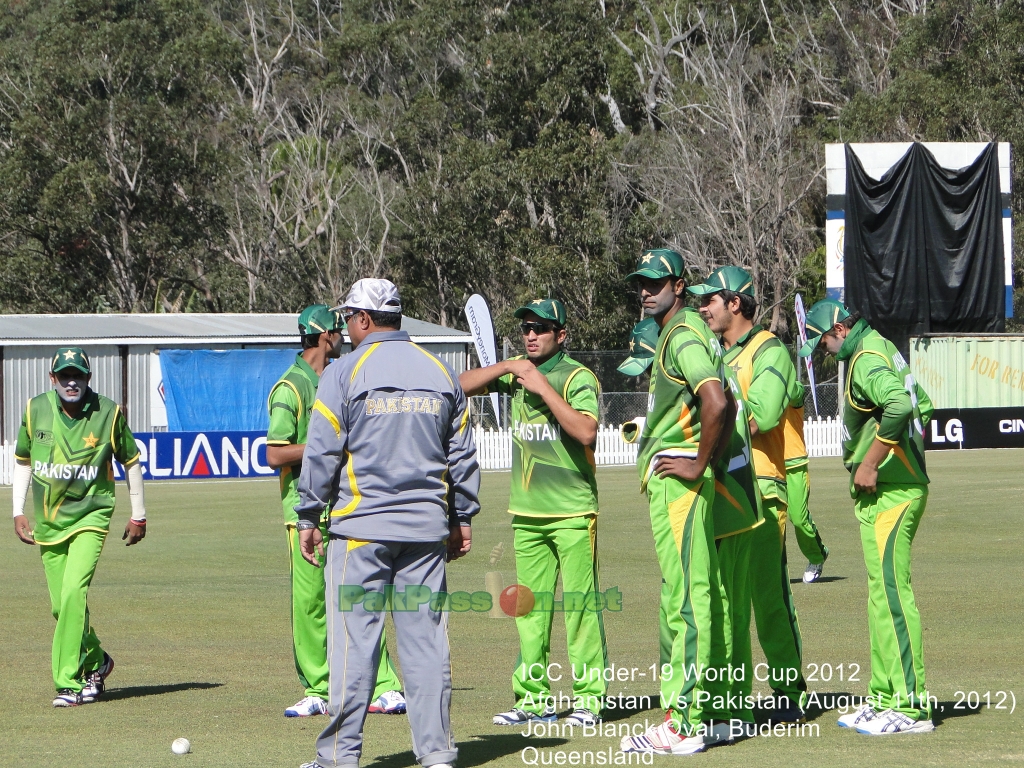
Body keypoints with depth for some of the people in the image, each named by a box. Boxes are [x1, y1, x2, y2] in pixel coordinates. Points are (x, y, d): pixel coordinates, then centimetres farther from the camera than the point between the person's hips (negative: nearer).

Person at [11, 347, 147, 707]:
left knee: (73, 592, -20)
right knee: (61, 605, 6)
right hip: (48, 521, 4)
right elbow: (22, 461, 13)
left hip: (90, 515, -4)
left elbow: (131, 461, 5)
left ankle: (69, 682, -18)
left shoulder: (108, 413, -7)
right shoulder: (36, 410, 0)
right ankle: (95, 661, 31)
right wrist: (18, 512, 7)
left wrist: (138, 516, 8)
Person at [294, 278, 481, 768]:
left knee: (353, 639, -2)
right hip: (427, 527, 4)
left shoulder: (345, 373, -5)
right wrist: (462, 519, 19)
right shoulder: (440, 373, 9)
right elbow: (462, 453, 13)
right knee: (425, 636, 6)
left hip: (362, 526, -4)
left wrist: (309, 518, 2)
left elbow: (322, 453, -5)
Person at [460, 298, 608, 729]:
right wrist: (509, 365, 0)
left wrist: (544, 388, -17)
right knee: (529, 607, 5)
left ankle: (588, 697, -5)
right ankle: (532, 697, 7)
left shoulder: (577, 377, -6)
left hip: (572, 512, -6)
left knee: (580, 604, -7)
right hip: (526, 511, 6)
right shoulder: (516, 375, 13)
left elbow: (586, 432, -19)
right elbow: (462, 386, 10)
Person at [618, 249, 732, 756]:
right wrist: (706, 459, 17)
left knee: (685, 598, -11)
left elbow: (716, 403, -28)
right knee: (699, 595, 13)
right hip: (671, 480, 11)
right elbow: (726, 407, 25)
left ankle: (683, 724, -13)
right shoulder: (678, 334, 19)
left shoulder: (684, 336, -13)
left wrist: (698, 464, -19)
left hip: (676, 477, -11)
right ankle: (710, 715, 17)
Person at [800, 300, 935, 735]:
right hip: (902, 487, 11)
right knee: (883, 594, 14)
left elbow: (899, 406, -32)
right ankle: (885, 699, 19)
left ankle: (910, 706, -11)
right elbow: (922, 408, 28)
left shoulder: (866, 360, -15)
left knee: (891, 592, -10)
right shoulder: (881, 349, 17)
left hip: (887, 493, -11)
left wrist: (869, 464, -24)